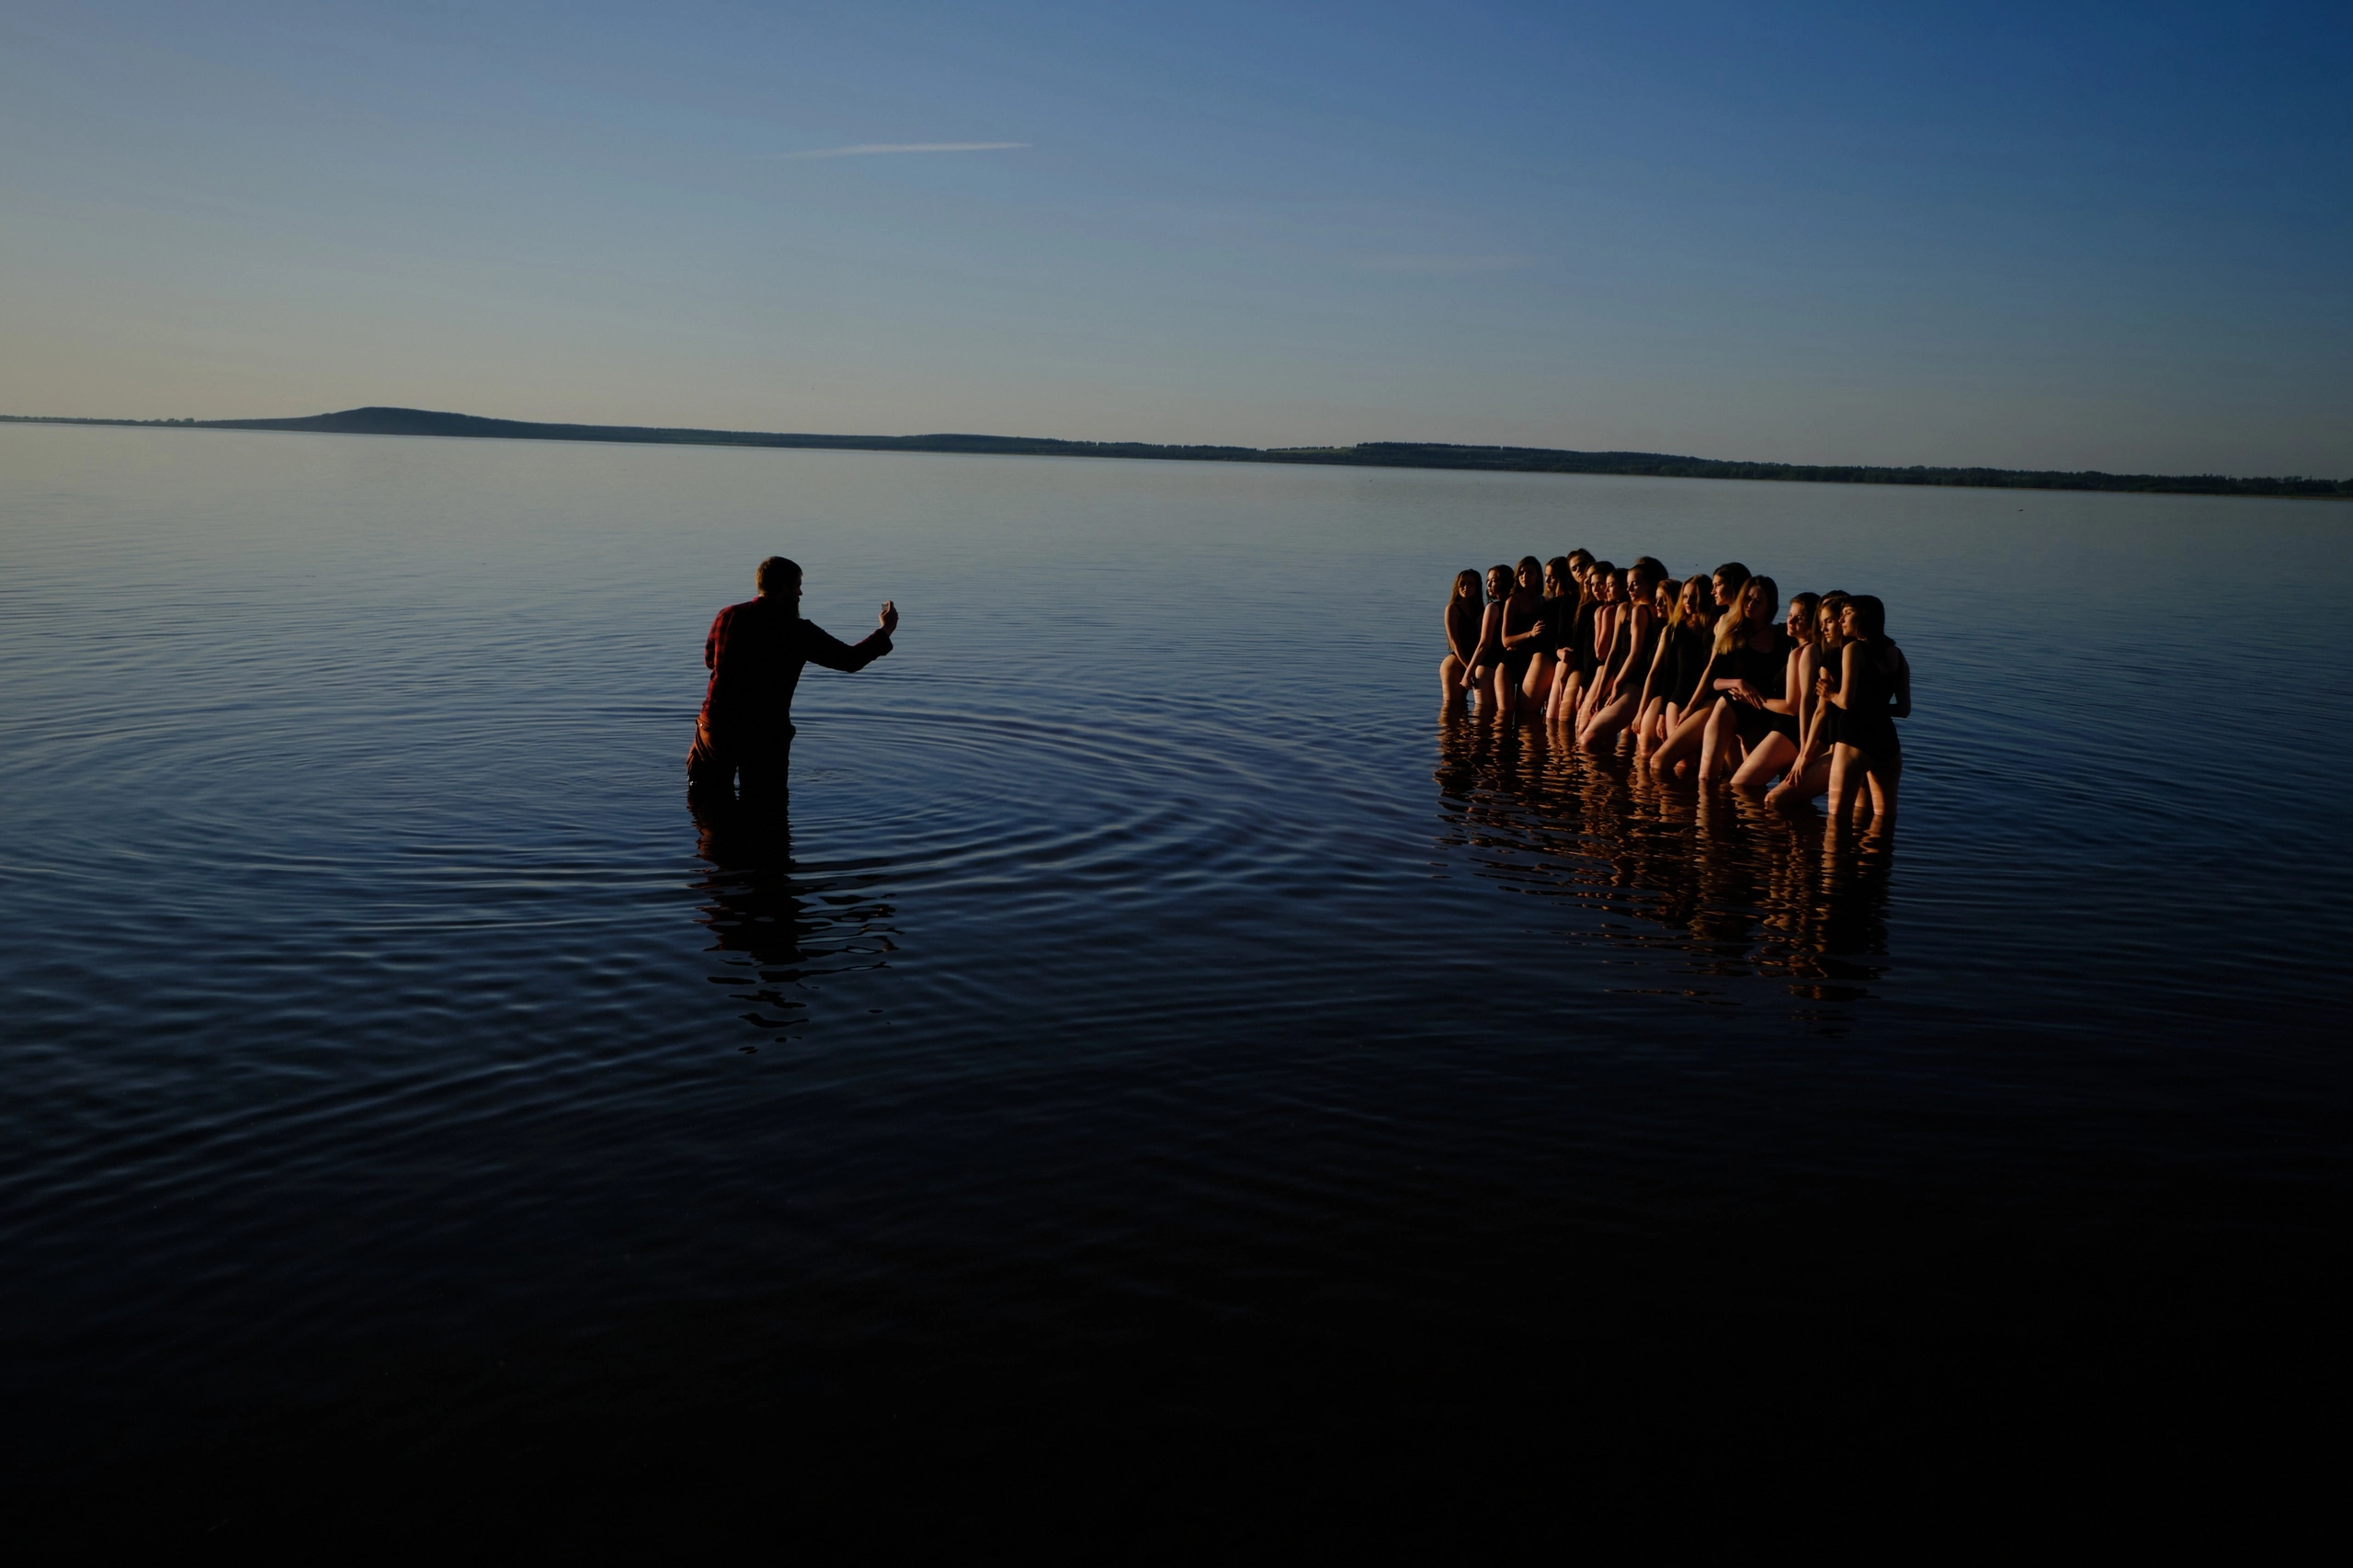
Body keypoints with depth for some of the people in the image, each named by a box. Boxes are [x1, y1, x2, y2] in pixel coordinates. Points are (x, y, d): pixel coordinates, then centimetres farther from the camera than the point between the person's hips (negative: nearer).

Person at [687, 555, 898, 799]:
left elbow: (709, 658, 17)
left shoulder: (727, 616, -2)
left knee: (706, 797, 22)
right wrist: (886, 630, 8)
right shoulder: (796, 631, -11)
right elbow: (851, 659, -5)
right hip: (766, 734, -3)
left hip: (716, 725, 3)